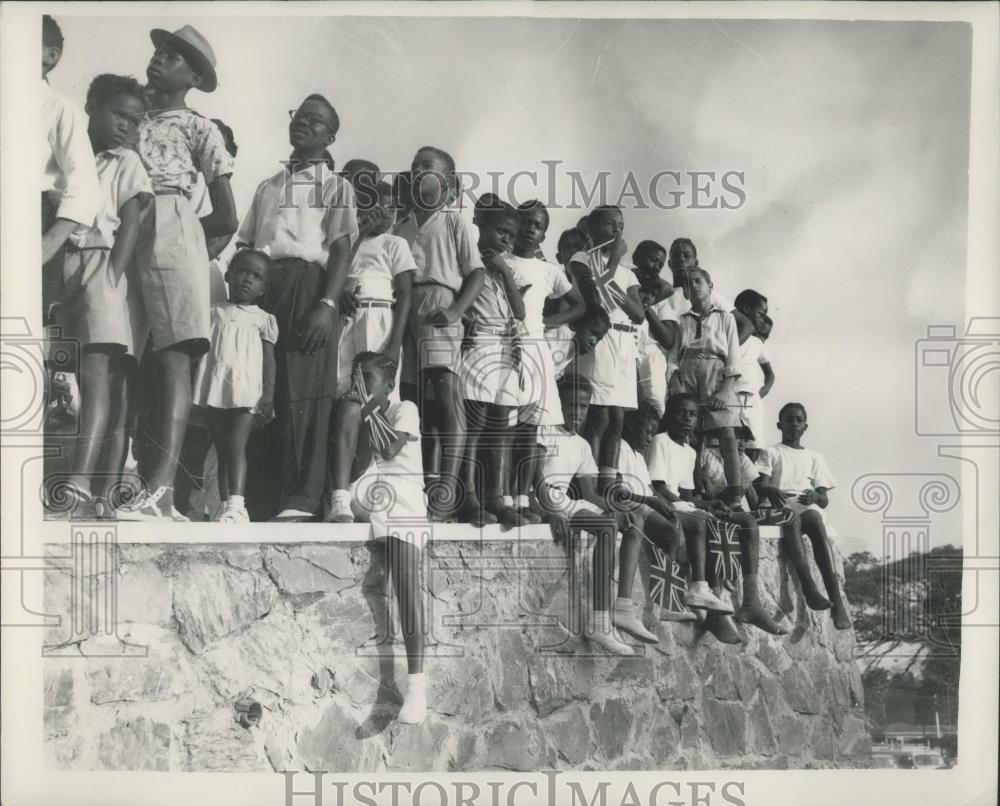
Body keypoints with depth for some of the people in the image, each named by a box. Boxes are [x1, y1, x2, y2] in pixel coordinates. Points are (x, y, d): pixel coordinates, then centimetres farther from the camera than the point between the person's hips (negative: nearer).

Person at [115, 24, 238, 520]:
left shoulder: (199, 129, 13)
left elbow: (226, 219, 9)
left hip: (172, 234, -5)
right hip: (126, 239, 5)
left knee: (174, 358, -17)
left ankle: (160, 488, -29)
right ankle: (161, 494, -2)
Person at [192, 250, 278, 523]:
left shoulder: (263, 319, 10)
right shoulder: (214, 312, 15)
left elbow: (269, 359, 5)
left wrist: (269, 393, -5)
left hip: (245, 389, -3)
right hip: (215, 388, 3)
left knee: (237, 445, -14)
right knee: (221, 448, 5)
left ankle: (235, 504, -22)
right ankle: (226, 505, 8)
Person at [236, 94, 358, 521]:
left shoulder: (336, 185, 11)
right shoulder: (268, 186, 25)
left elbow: (341, 250, -1)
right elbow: (245, 247, 22)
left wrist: (327, 305, -16)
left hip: (307, 286, -4)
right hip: (260, 289, 5)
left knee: (302, 395, -10)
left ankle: (300, 501, -12)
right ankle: (258, 501, 3)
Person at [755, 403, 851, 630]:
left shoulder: (814, 457, 26)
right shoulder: (770, 453, 20)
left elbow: (825, 500, 17)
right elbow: (761, 486, 2)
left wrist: (815, 495, -8)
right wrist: (772, 491, -23)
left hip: (809, 507, 2)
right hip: (781, 506, -1)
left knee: (815, 520, -35)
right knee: (792, 519, -38)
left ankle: (837, 601, -46)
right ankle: (810, 589, -55)